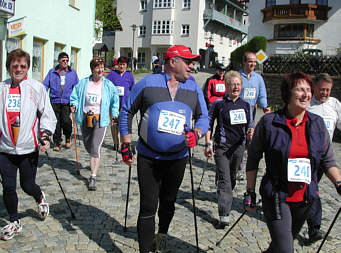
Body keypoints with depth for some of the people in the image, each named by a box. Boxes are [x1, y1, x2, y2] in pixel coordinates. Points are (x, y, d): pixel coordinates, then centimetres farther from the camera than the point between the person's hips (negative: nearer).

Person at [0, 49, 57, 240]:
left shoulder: (37, 88, -1)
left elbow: (47, 114, 0)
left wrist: (45, 135, -13)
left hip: (29, 148, -2)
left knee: (28, 185, 5)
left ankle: (40, 198, 41)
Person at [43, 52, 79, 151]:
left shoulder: (72, 72, 10)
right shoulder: (52, 72, 8)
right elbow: (45, 85, 6)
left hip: (67, 101, -1)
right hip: (55, 101, 1)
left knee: (66, 120, -13)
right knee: (56, 122, 3)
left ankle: (68, 137, 15)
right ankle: (57, 142, 16)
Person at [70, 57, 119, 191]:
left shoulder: (108, 85, -1)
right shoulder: (83, 83, 1)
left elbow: (115, 99, 12)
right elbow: (75, 96, 9)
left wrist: (115, 114, 7)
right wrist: (74, 105, -9)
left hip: (100, 120, -3)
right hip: (85, 119, 3)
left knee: (95, 148, -13)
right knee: (88, 146, 17)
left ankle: (93, 177, -10)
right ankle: (94, 164, 48)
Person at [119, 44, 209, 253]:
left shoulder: (194, 88, 4)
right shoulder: (148, 83, -5)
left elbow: (203, 117, 9)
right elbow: (127, 111, 3)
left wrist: (196, 134, -14)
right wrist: (126, 144, 0)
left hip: (178, 158, 3)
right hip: (148, 157, -3)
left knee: (168, 202, 19)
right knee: (148, 207, -2)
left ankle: (162, 234, 46)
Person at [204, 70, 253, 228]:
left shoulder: (245, 105, 7)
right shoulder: (219, 103, -5)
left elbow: (250, 124, 14)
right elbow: (208, 124, 0)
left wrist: (250, 132, -9)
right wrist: (208, 144, -8)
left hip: (239, 146, 4)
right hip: (222, 146, -4)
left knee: (232, 177, 16)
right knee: (224, 179, -10)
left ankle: (225, 200, 41)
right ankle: (224, 216, -12)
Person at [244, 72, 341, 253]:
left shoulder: (318, 124, 2)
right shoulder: (268, 122, -9)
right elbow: (253, 159, -3)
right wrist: (250, 192, -3)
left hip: (305, 199, 4)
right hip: (276, 197, -4)